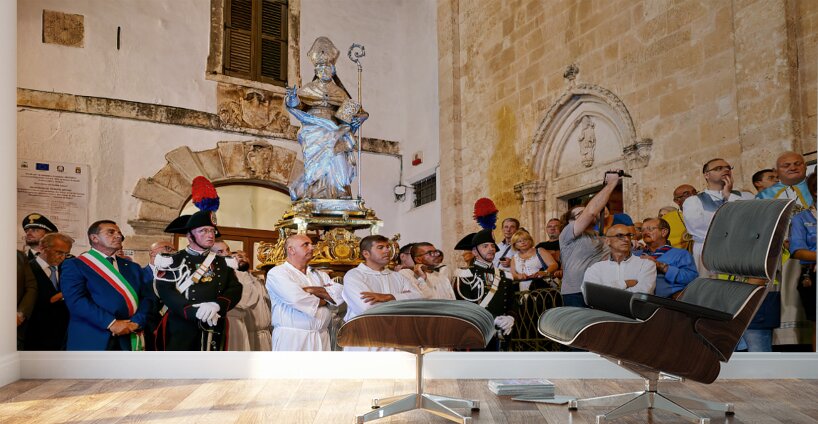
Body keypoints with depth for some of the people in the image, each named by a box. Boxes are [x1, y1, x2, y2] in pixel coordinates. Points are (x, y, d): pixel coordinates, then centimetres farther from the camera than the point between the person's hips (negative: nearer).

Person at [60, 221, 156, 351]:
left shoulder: (133, 267, 15)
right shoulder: (75, 265, 1)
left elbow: (147, 297, 6)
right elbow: (76, 301, -13)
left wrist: (136, 322, -13)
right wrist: (111, 323, -20)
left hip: (129, 341, 4)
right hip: (91, 341, -4)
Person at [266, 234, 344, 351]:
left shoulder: (320, 275, 18)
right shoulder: (276, 273, -1)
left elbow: (340, 294, 2)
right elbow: (296, 299, -17)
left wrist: (312, 290, -9)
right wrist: (321, 301, 0)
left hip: (322, 338, 5)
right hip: (292, 338, -5)